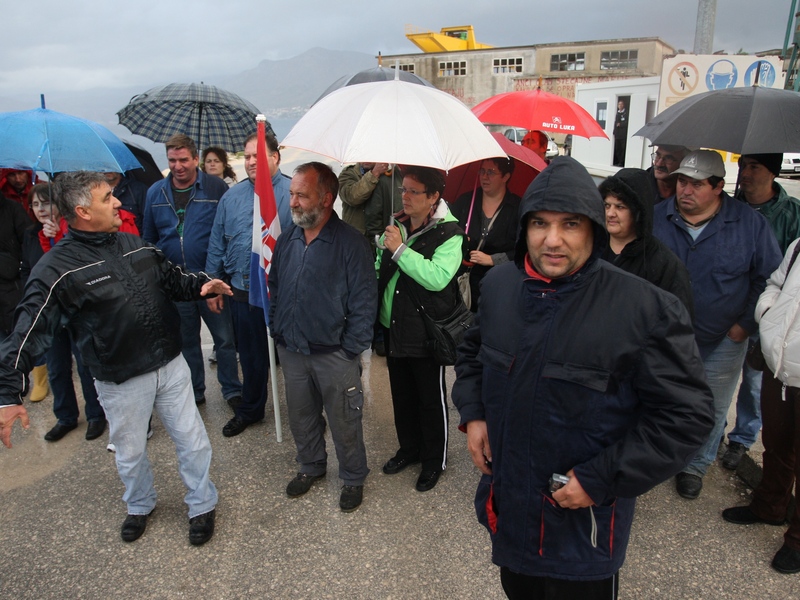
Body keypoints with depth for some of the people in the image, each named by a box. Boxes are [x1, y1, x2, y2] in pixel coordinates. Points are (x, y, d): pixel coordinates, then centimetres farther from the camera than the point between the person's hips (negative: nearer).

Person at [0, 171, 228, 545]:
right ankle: (140, 506, 47)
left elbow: (172, 279, 16)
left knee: (192, 440, 11)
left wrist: (201, 284, -5)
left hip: (171, 364, 4)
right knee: (130, 452, 18)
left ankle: (201, 504, 35)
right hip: (121, 381, -3)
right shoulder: (57, 269, -14)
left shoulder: (136, 245, 2)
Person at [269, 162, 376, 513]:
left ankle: (353, 479, 33)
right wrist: (277, 332, 8)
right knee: (301, 417, 21)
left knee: (344, 422, 10)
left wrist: (350, 350, -14)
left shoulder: (350, 243, -15)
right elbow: (274, 289, 14)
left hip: (334, 355, -5)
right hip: (291, 352, 6)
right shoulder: (287, 240, 3)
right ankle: (311, 467, 45)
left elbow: (364, 302, -14)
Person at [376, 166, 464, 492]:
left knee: (431, 398, 9)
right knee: (401, 393, 21)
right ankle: (409, 447, 42)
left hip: (425, 331, -7)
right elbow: (378, 266, 20)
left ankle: (434, 459, 30)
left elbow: (438, 277, -32)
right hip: (393, 326, 7)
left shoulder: (448, 233, -16)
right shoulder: (396, 225, 5)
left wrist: (400, 250, -27)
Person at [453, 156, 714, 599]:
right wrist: (472, 414, 1)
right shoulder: (498, 285, -4)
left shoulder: (647, 310, -22)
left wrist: (601, 480, -18)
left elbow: (685, 415, -17)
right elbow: (473, 350, 15)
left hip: (584, 524, -4)